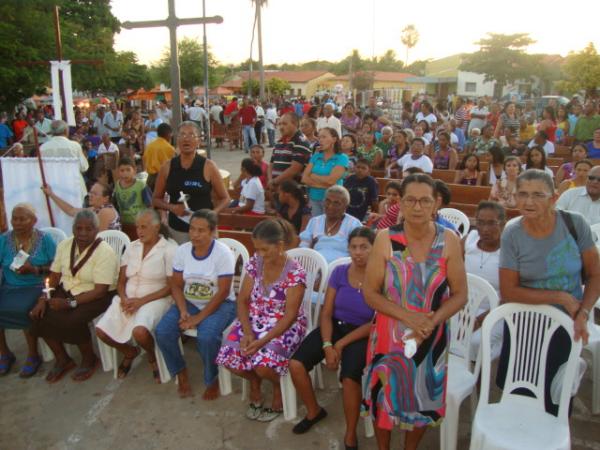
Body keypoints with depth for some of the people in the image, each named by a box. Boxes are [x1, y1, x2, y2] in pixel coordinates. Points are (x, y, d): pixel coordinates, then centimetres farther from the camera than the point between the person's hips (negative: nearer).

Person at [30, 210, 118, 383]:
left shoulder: (105, 252, -20)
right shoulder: (64, 245, 1)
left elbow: (100, 291, -22)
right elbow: (54, 276, 5)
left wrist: (70, 303, -28)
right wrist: (43, 299, -11)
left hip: (96, 297, -6)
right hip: (66, 291, 6)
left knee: (70, 321, -31)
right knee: (39, 315, -16)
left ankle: (89, 359, -1)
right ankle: (62, 359, 5)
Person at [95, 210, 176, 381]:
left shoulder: (169, 250, -5)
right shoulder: (131, 247, 12)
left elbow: (171, 287, -9)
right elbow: (121, 280, 13)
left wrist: (142, 301, -17)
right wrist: (124, 298, -9)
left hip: (155, 300, -5)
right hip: (128, 299, 6)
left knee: (139, 332, -33)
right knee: (101, 331, -15)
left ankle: (153, 357, 4)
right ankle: (130, 352, 17)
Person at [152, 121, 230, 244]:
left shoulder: (208, 167, -3)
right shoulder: (167, 167, 3)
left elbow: (225, 198, 3)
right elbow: (156, 199, 11)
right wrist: (172, 207, -8)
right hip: (176, 229, 2)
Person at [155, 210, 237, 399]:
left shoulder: (223, 253, -17)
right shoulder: (182, 250, -3)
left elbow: (223, 292, -18)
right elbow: (176, 285, 1)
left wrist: (199, 317, -21)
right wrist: (183, 312, -16)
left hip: (220, 304, -5)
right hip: (189, 302, 5)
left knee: (206, 337, -33)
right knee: (162, 332, -19)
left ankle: (212, 380, -3)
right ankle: (181, 372, 9)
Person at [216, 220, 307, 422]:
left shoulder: (295, 273, -19)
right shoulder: (255, 262, -4)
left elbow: (290, 316, -20)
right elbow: (242, 301, -1)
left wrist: (263, 341, -28)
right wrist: (248, 333, -16)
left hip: (285, 325, -5)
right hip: (255, 320, 5)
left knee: (263, 364, -30)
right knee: (229, 357, -18)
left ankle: (278, 389, 9)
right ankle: (254, 384, 16)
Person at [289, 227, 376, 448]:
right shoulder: (339, 272, -1)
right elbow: (326, 313, 0)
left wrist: (341, 344, -16)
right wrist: (327, 345, -16)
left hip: (362, 335, -4)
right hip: (334, 326, 4)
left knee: (349, 378, -31)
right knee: (296, 364, -16)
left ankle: (350, 436, -4)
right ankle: (314, 411, 13)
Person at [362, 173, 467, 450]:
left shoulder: (448, 240, -10)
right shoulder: (386, 239, -13)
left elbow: (460, 295, -7)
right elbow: (370, 293, -10)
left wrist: (431, 322, -22)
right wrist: (407, 316, -22)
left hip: (431, 339, 1)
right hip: (388, 335, -1)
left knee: (424, 400, 18)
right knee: (384, 399, 14)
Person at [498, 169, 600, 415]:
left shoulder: (574, 224, -12)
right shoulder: (512, 234, -14)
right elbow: (508, 292, -13)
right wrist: (560, 297, -16)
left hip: (567, 324, 0)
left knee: (556, 396, 10)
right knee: (517, 390, 9)